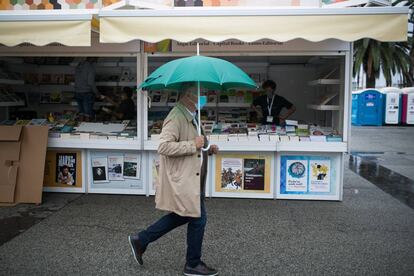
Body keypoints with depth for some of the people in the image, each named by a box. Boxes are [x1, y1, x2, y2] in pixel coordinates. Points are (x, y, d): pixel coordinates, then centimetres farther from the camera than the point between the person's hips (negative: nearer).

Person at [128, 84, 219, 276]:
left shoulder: (190, 117, 13)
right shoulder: (176, 117, -19)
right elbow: (164, 147, -28)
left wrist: (207, 149, 10)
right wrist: (193, 145, -26)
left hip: (189, 179, 11)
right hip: (181, 181, -11)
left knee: (181, 216, 20)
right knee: (198, 219, 1)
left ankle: (140, 240, 30)